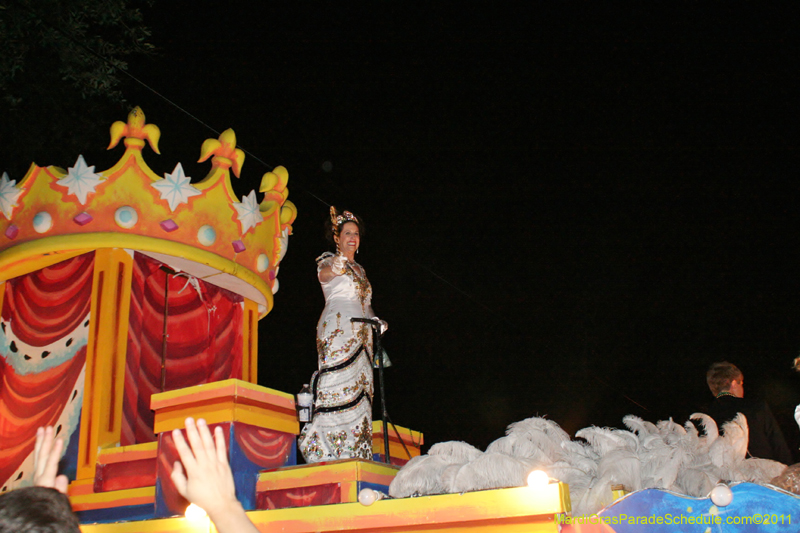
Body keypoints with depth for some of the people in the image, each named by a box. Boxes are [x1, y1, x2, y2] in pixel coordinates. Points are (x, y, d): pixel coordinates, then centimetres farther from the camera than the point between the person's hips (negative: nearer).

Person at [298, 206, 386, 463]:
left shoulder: (359, 269, 26)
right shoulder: (328, 261, 6)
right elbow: (324, 272, -19)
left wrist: (376, 320, 6)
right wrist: (337, 266, -38)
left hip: (360, 335, 7)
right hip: (338, 330, -7)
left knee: (360, 390, -1)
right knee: (339, 385, -17)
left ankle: (355, 452, -2)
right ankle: (323, 449, -18)